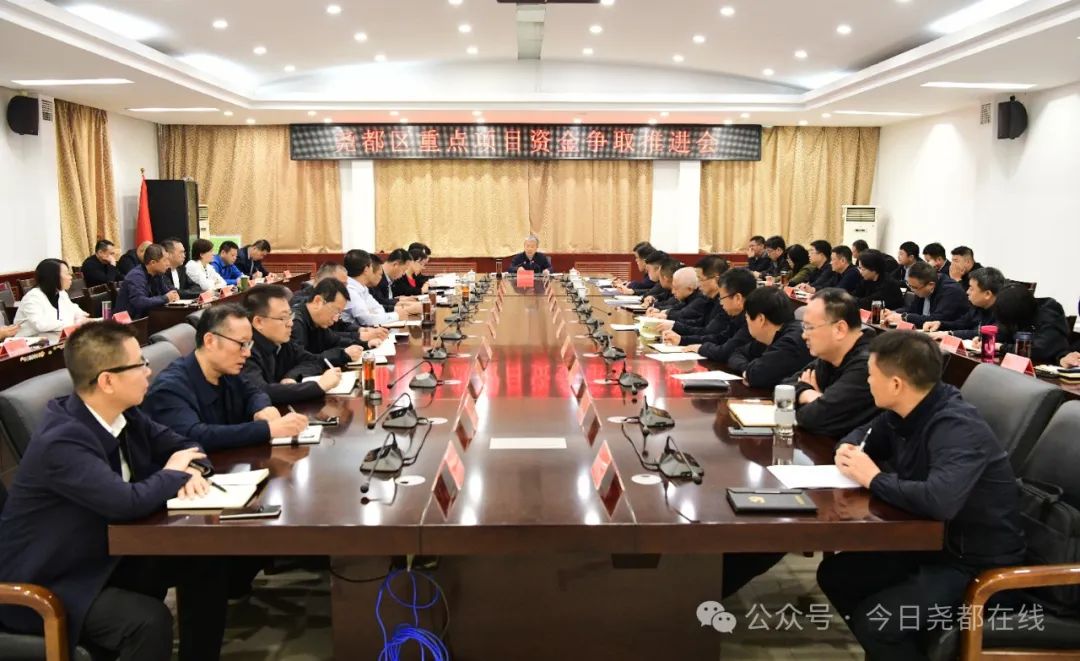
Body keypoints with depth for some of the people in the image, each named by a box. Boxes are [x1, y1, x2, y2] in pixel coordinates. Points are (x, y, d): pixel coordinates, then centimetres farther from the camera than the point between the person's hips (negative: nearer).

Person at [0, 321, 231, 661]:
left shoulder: (124, 414, -5)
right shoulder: (62, 441, -30)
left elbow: (182, 445, 8)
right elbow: (128, 503, -39)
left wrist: (189, 471, -16)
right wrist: (172, 474, -18)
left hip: (104, 555, 9)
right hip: (45, 584, -8)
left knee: (205, 563, -1)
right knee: (149, 620, -27)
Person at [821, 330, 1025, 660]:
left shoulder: (957, 427, -28)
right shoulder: (905, 410, -3)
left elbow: (940, 500, -45)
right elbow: (864, 433, 18)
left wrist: (874, 479, -28)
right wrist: (849, 449, -7)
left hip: (978, 562, -9)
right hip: (932, 541, 9)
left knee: (873, 620, -23)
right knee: (834, 574, 8)